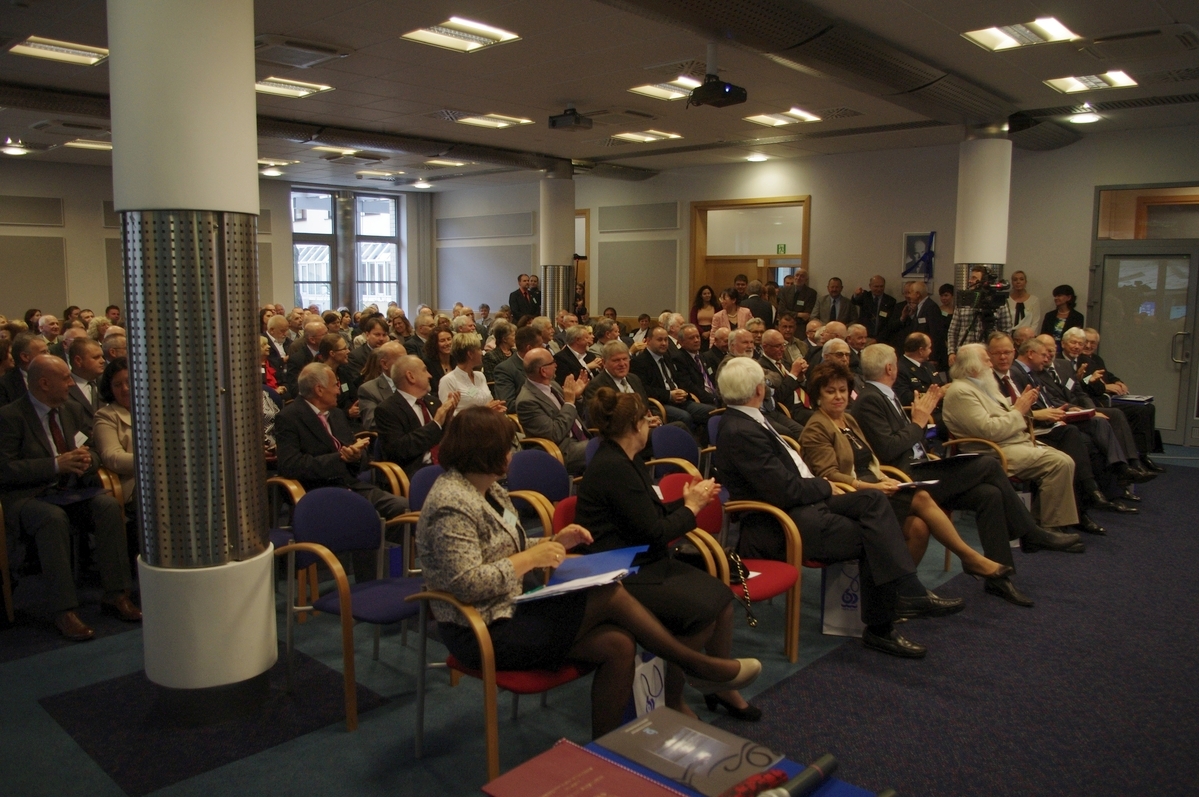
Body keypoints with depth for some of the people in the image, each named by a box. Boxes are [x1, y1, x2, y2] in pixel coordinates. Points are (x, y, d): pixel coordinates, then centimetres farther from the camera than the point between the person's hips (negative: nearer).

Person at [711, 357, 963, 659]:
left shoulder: (746, 421, 9)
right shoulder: (740, 432, -22)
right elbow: (785, 491, -23)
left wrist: (819, 485, 4)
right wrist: (825, 486, -5)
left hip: (799, 506, 10)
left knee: (872, 499, 0)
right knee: (874, 539, -12)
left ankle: (907, 592, -4)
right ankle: (880, 629, 4)